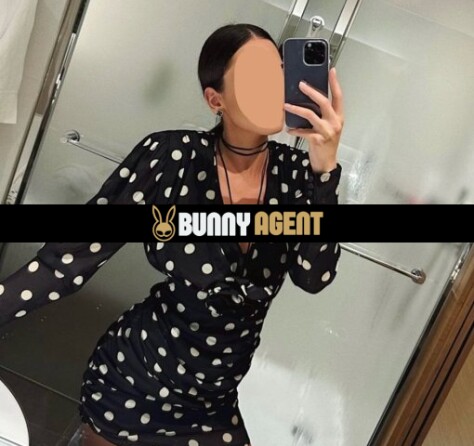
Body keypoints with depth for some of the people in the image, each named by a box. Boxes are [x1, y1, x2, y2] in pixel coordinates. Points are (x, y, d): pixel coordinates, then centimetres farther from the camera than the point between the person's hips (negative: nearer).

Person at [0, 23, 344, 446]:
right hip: (130, 383, -2)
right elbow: (73, 256, -17)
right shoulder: (170, 156, -19)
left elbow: (314, 276, -19)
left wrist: (325, 168, -29)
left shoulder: (296, 171, -9)